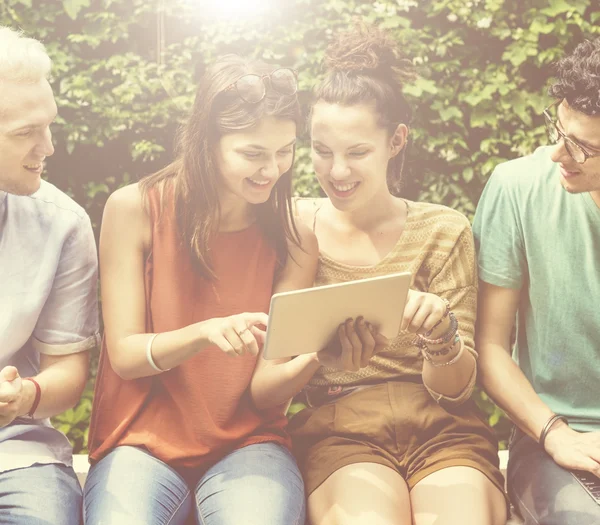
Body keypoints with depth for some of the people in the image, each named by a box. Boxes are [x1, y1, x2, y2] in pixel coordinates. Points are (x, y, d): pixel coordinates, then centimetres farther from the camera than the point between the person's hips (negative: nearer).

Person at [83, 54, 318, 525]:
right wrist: (206, 332, -23)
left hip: (248, 444, 1)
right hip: (143, 442, -1)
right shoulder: (135, 209, -3)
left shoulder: (294, 236, 0)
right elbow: (124, 354, -5)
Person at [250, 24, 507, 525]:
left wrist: (440, 334, -17)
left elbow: (455, 390, 4)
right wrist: (307, 357, -18)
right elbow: (260, 391, 3)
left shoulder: (445, 231, 6)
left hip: (439, 429, 1)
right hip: (338, 433, -1)